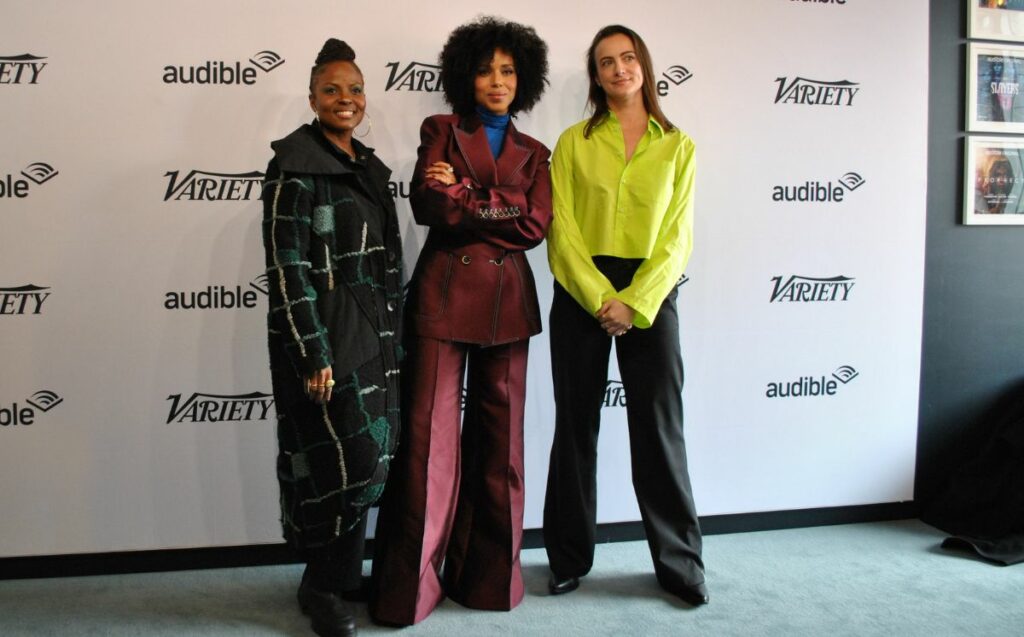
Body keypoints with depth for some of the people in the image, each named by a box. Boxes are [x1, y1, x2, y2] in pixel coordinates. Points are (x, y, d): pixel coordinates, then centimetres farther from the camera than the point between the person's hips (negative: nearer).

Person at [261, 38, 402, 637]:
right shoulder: (295, 166, -9)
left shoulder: (369, 167, 14)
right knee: (349, 460, -5)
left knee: (368, 461, 11)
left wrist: (395, 337, 14)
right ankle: (323, 585, 14)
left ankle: (342, 572, 27)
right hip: (325, 334, -7)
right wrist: (312, 356, -18)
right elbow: (287, 267, -14)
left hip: (375, 333, 8)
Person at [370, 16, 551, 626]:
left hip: (506, 300, 3)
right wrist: (499, 209, -10)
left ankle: (490, 575, 20)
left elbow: (535, 225, -2)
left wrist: (462, 199, -6)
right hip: (443, 295, -3)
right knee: (429, 435, -3)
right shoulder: (441, 131, 8)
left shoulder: (534, 153, 15)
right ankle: (411, 583, 8)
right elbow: (427, 205, -8)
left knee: (499, 436, 7)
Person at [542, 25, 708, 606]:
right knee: (576, 425, 7)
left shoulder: (677, 146, 6)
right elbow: (562, 231, -2)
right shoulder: (574, 143, 5)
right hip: (581, 293, 1)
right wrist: (601, 299, -13)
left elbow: (677, 236, 0)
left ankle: (681, 563, 18)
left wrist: (634, 302, -12)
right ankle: (570, 557, 22)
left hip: (650, 294, 0)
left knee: (659, 427, 3)